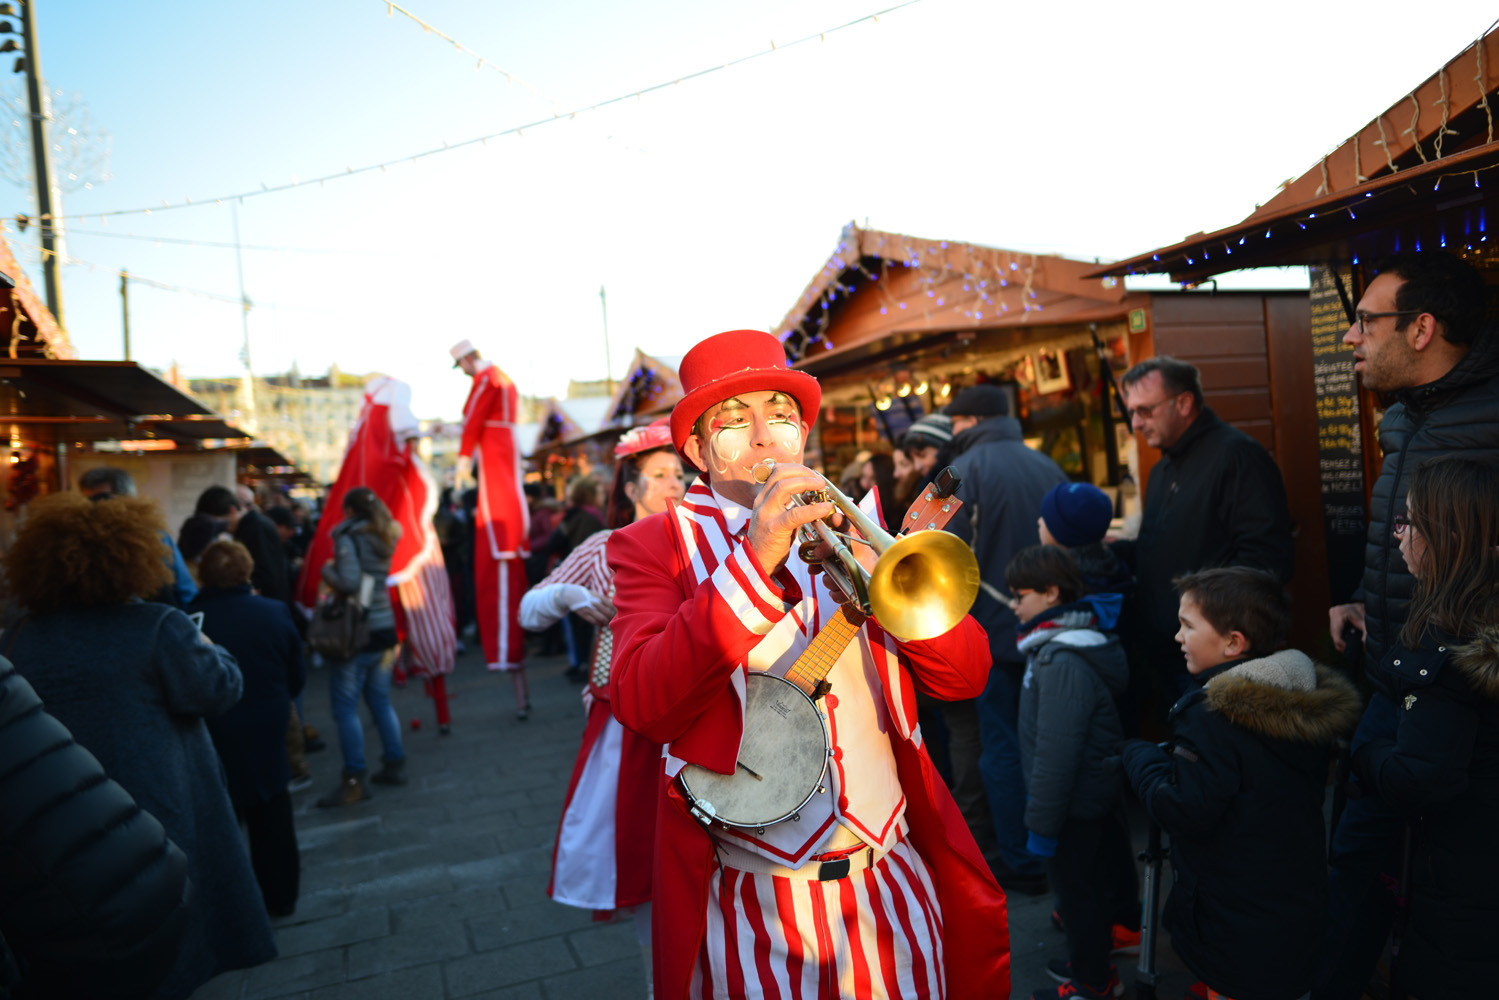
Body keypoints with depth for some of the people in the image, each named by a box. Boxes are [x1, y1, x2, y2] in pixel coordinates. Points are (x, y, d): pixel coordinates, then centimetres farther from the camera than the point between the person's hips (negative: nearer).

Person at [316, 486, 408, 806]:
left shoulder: (348, 537, -11)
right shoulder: (385, 537, 10)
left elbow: (349, 582, -21)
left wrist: (326, 569, -4)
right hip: (384, 627, 7)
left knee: (345, 705, 0)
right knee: (381, 700, 16)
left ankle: (353, 780, 2)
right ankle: (394, 765, 23)